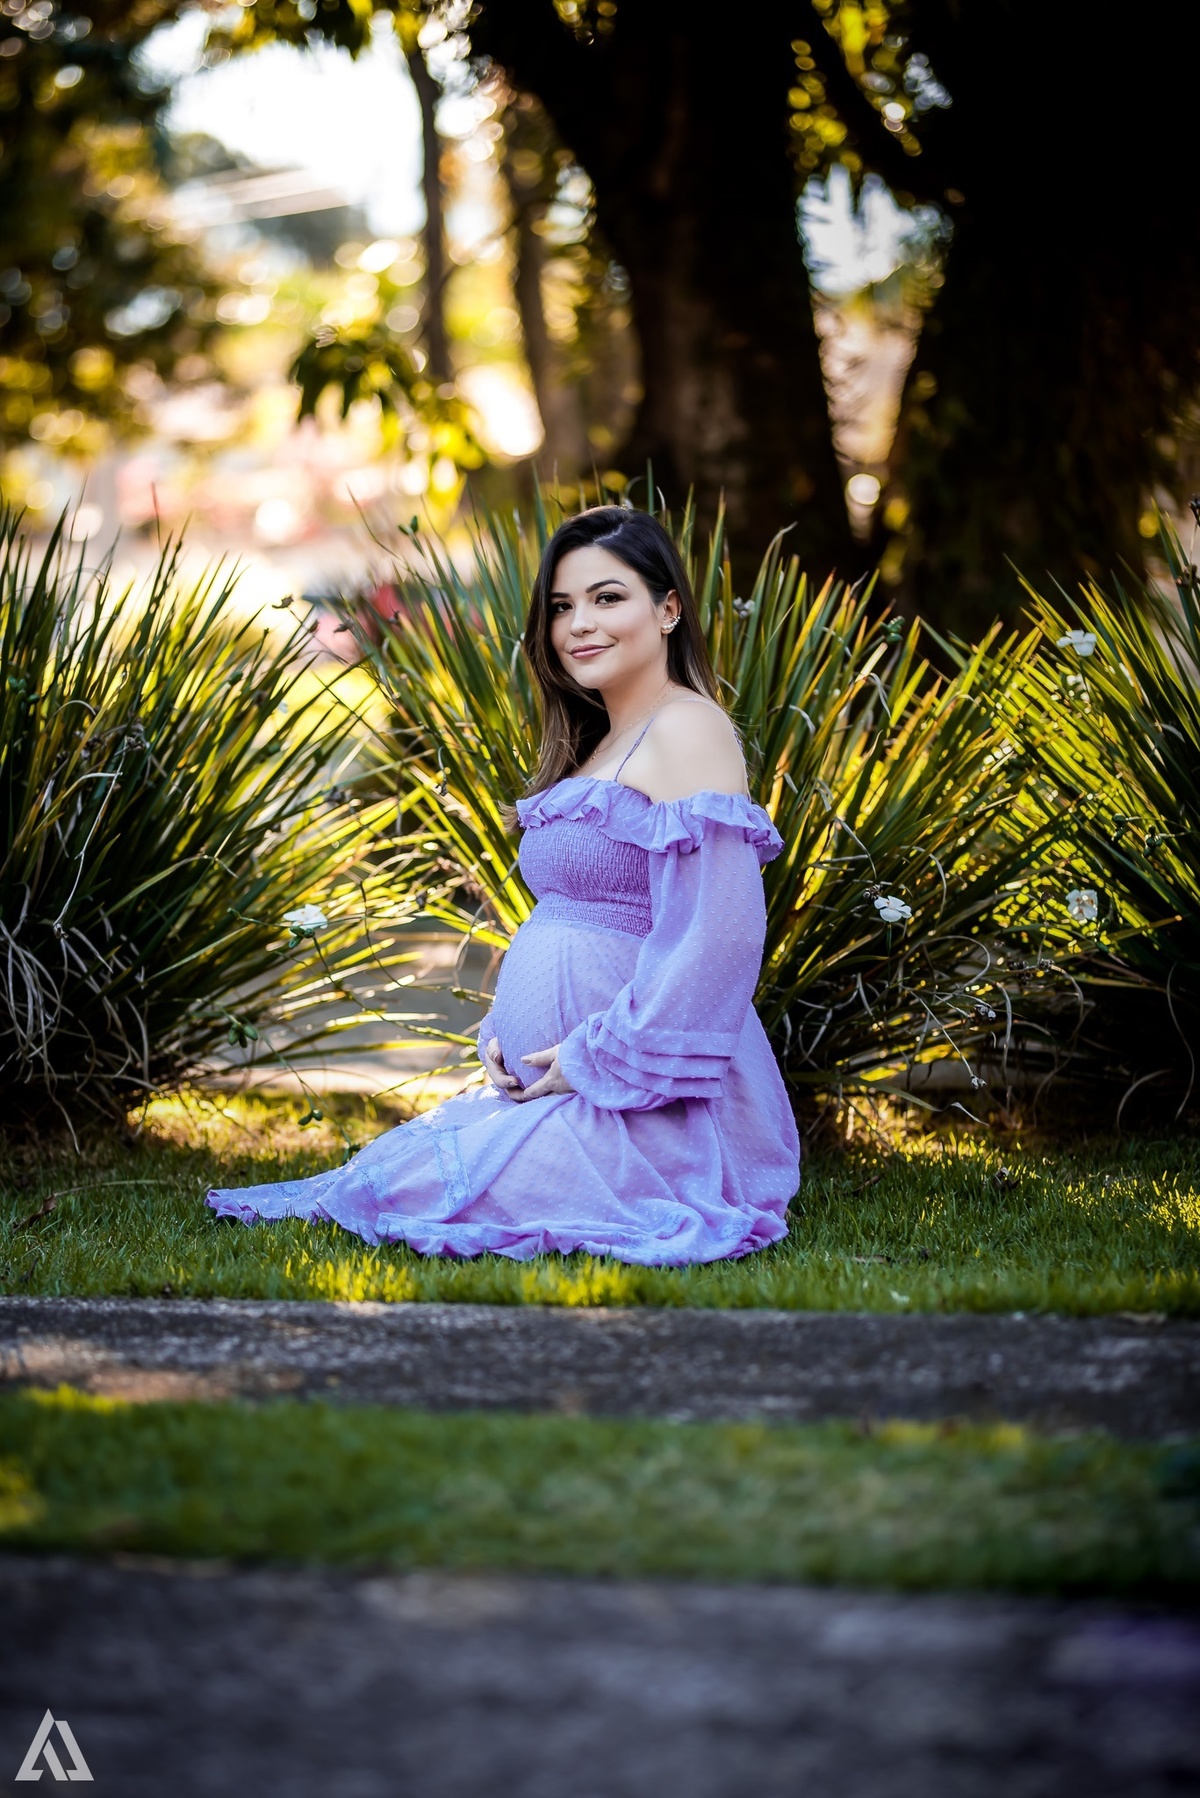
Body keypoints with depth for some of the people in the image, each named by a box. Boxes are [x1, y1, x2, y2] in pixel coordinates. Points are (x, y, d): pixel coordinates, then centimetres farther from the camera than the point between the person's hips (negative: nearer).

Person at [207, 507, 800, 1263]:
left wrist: (593, 1061, -19)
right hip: (555, 1085, 10)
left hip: (643, 1108, -10)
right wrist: (502, 1032, 7)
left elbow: (717, 940, -23)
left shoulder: (688, 731, -14)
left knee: (411, 1193, -15)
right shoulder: (599, 744, 18)